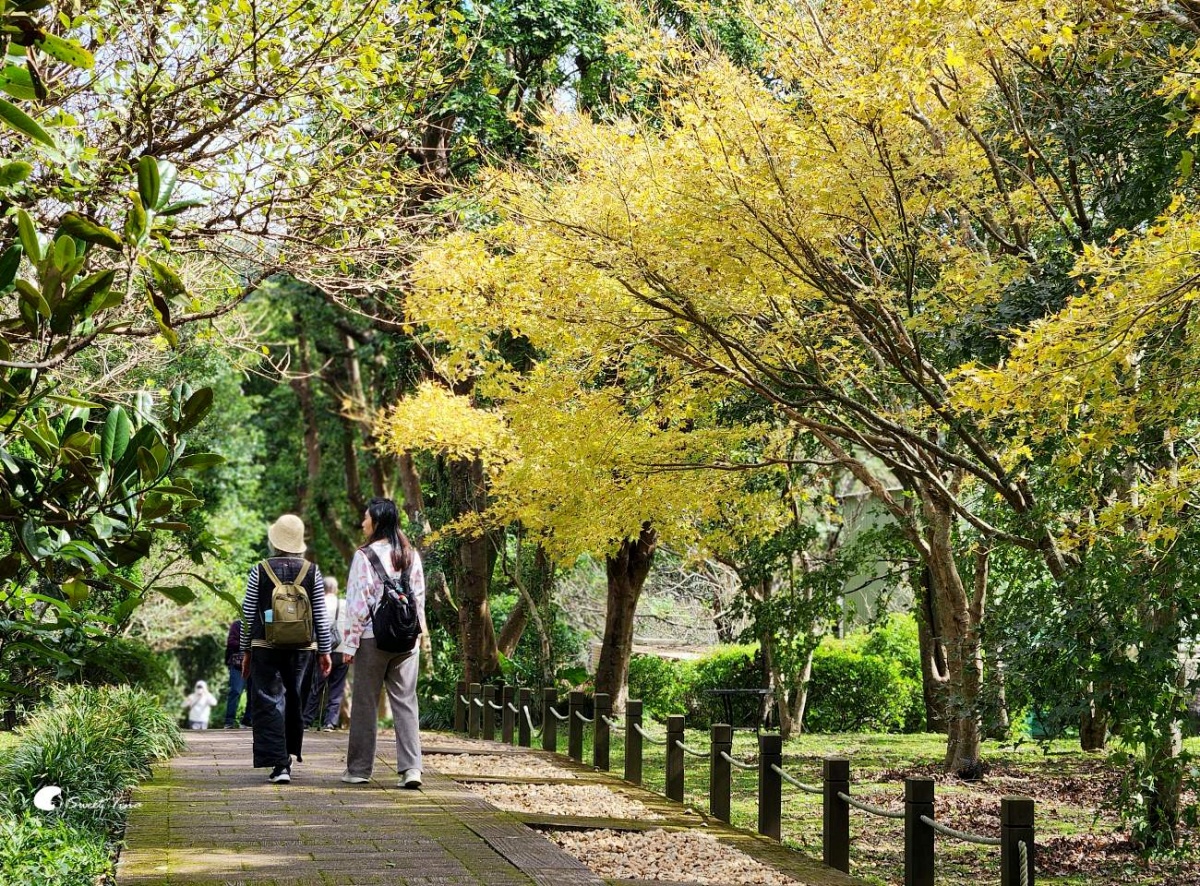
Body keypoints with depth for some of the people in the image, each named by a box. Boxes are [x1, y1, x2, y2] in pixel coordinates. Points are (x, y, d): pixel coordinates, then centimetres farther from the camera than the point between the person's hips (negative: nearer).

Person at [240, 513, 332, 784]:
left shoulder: (260, 571, -3)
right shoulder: (312, 571, 1)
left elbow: (248, 615, 1)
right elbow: (321, 615, 4)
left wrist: (246, 651, 11)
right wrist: (324, 651, 12)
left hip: (266, 647, -2)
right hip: (302, 647, 2)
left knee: (269, 701, 0)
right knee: (294, 699, 18)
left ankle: (279, 764, -10)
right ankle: (291, 752, 31)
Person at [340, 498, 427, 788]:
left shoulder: (364, 555, -9)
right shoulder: (411, 555, 6)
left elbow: (358, 602, -10)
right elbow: (420, 598, 9)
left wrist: (350, 644, -5)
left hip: (372, 637, -4)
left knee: (365, 704, 6)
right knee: (405, 701, 4)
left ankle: (359, 769, 13)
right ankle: (411, 767, -6)